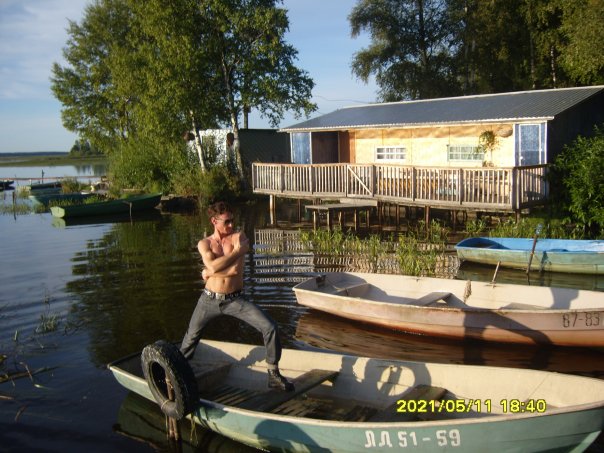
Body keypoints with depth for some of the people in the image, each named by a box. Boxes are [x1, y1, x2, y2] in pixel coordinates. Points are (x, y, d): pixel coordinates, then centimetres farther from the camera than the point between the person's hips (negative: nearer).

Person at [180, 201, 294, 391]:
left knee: (270, 327, -15)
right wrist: (238, 251, -18)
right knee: (191, 337, 18)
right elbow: (212, 266, -22)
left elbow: (235, 269, -19)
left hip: (235, 300, -1)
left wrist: (209, 272, -9)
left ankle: (274, 375, -2)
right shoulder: (204, 244, 0)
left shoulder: (239, 237, -5)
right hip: (209, 299, 1)